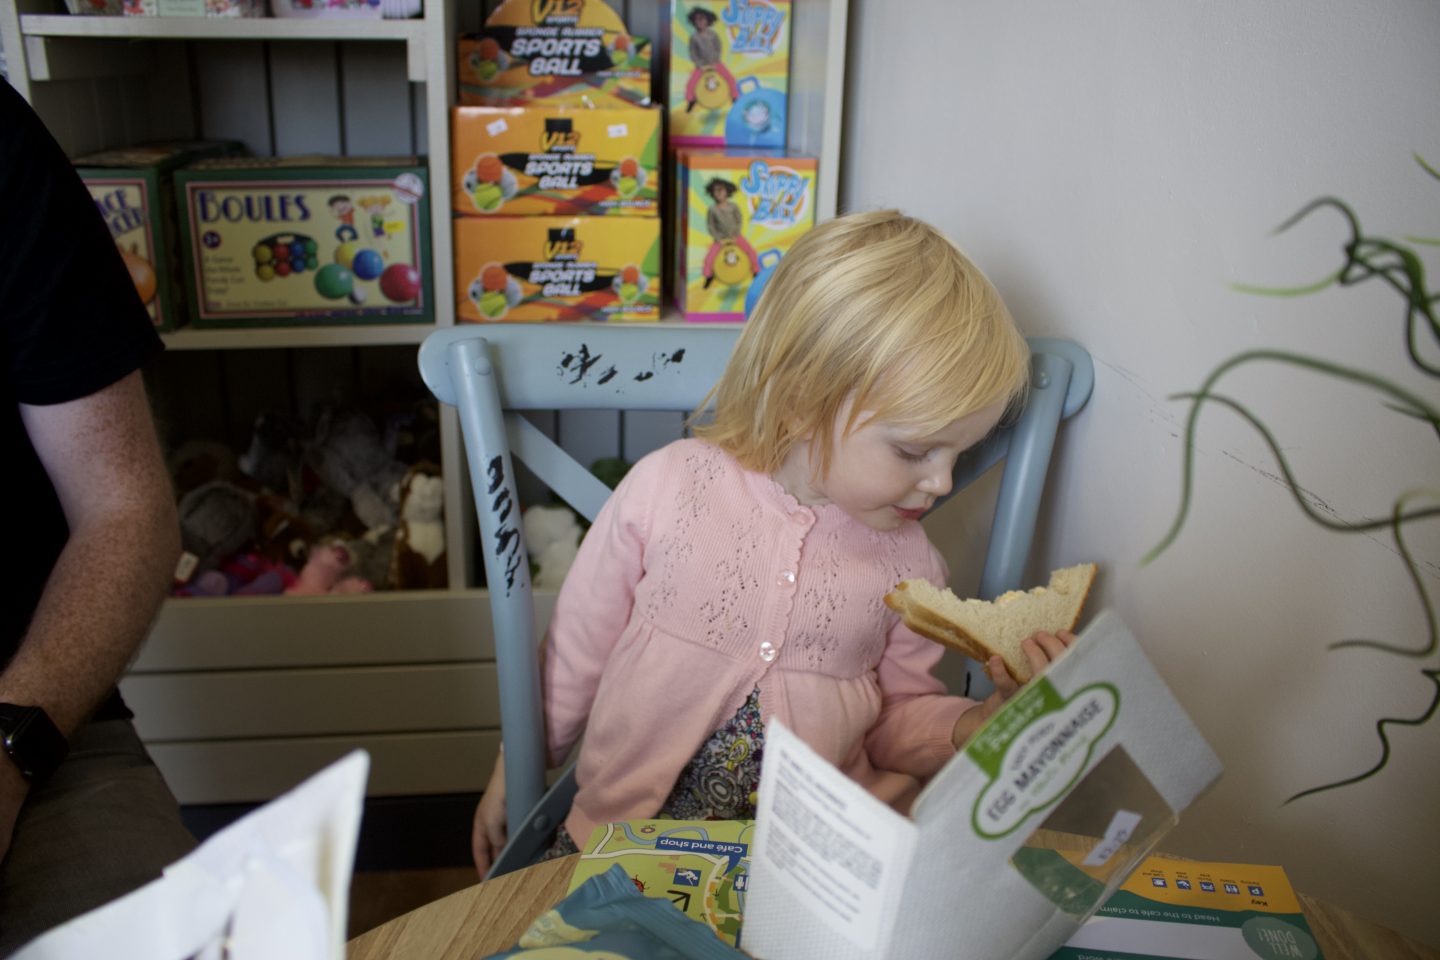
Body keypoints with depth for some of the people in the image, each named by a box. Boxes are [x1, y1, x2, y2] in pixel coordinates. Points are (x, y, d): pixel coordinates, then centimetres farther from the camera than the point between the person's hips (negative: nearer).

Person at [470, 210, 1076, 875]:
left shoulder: (906, 559, -2)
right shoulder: (667, 488, -9)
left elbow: (899, 720, 9)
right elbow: (576, 653, 3)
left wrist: (995, 718, -9)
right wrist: (513, 777, 11)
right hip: (626, 832, -2)